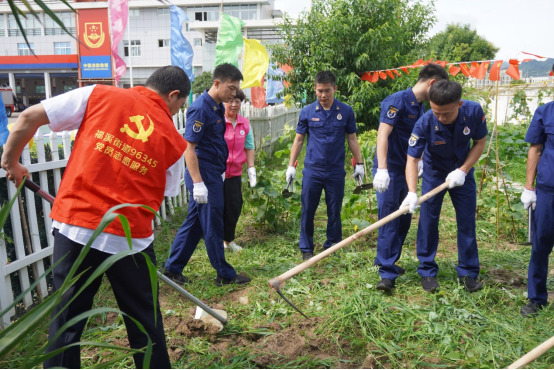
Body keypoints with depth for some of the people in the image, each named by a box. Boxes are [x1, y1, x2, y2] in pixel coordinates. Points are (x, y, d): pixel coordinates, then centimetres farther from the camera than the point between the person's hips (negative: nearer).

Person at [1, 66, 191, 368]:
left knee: (66, 323, 16)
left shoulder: (99, 95, 2)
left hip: (73, 227, 1)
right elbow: (158, 198, 7)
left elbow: (29, 117, 2)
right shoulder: (173, 140, 2)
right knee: (145, 322, 19)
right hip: (131, 238, 0)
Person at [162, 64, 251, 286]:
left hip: (213, 174, 9)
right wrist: (198, 183, -24)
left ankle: (172, 268, 25)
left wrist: (220, 170, 22)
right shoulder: (200, 108, -17)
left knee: (194, 222, 14)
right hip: (204, 176, -9)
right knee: (212, 226, 3)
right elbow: (189, 147, -20)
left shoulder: (218, 107, 10)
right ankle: (225, 275, 16)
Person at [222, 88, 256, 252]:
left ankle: (228, 239, 29)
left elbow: (249, 147, 11)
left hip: (235, 173, 5)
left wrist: (251, 168, 5)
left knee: (235, 207, 10)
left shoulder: (245, 124, 6)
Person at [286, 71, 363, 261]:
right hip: (312, 169, 0)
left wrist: (359, 163, 6)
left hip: (336, 170, 0)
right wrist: (291, 165, 2)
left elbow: (352, 138, 8)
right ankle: (306, 249, 18)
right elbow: (298, 140, 5)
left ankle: (332, 247, 25)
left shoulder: (346, 111, 0)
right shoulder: (307, 112, -1)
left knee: (334, 212, 9)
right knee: (308, 211, 5)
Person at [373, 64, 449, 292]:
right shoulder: (398, 101, -14)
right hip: (389, 172, -9)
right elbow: (383, 134, -23)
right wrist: (382, 169, -32)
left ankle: (388, 262, 29)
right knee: (389, 221, -7)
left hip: (406, 171, 9)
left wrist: (419, 160, 9)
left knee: (404, 220, 15)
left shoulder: (420, 107, 13)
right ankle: (387, 274, 0)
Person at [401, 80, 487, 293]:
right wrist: (412, 192, -40)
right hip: (434, 173, -2)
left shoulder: (474, 112, -25)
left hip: (462, 172, 2)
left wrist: (463, 171, -21)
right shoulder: (424, 123, -31)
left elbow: (479, 143, -10)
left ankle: (468, 273, 17)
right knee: (428, 221, -1)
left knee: (467, 221, 4)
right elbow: (412, 159, -28)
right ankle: (427, 272, 11)